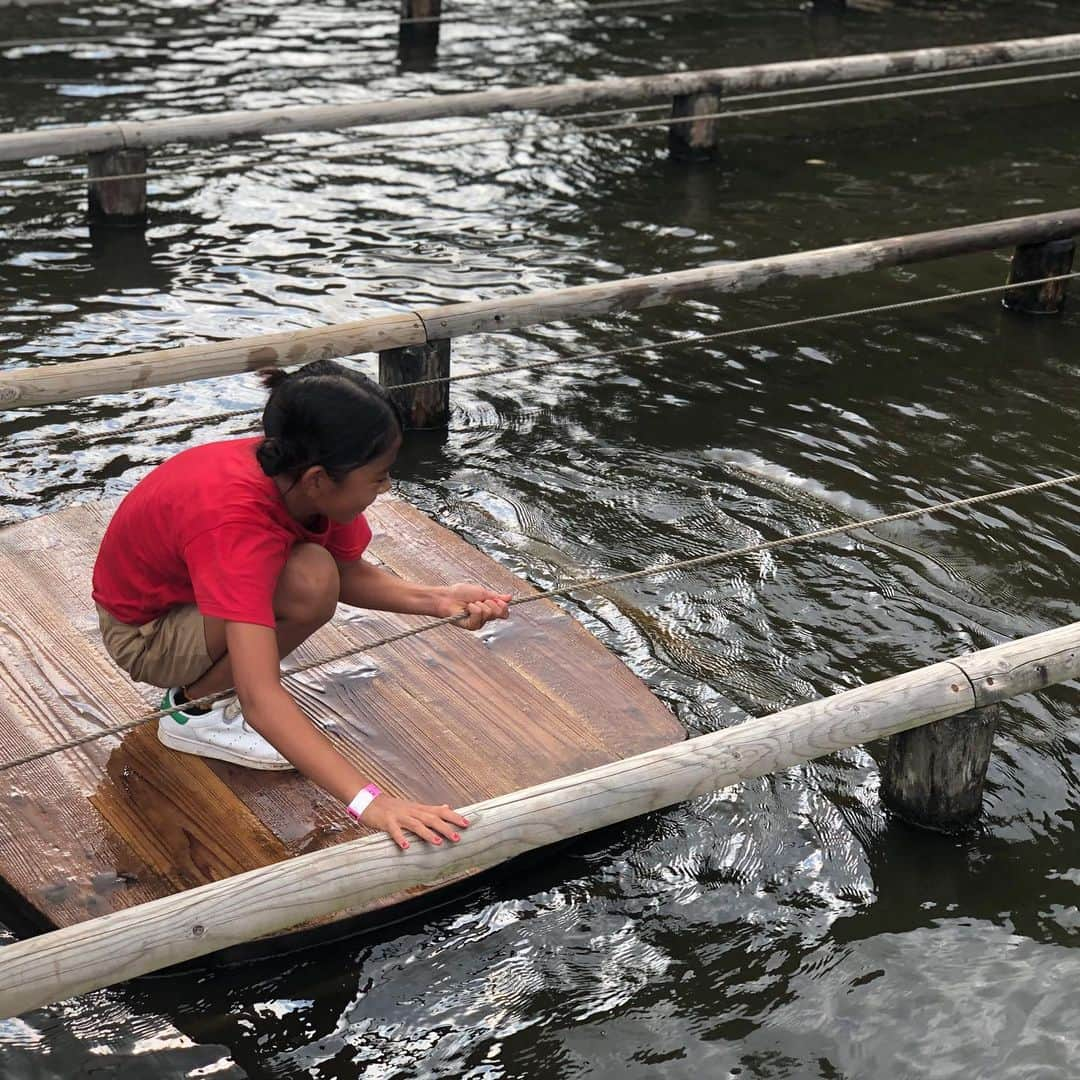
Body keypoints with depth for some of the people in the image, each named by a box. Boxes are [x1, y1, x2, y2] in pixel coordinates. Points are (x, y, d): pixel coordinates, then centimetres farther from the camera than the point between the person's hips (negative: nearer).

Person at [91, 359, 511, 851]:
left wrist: (437, 600, -18)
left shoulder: (292, 473, -18)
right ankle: (193, 709, -8)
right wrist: (370, 802, -53)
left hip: (187, 580, 8)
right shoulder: (238, 524, -40)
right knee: (310, 583, -30)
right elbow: (261, 700, -47)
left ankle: (203, 675, 4)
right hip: (144, 632, -8)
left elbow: (351, 574, 0)